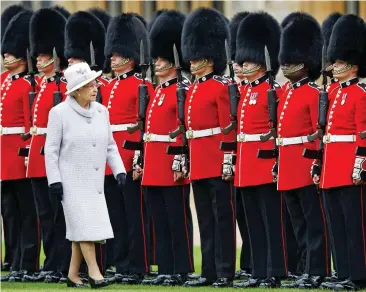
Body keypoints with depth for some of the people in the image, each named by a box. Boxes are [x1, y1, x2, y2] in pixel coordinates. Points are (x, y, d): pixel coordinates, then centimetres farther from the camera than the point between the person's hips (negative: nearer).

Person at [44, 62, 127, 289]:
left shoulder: (101, 111, 5)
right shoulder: (59, 113, -9)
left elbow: (110, 145, 11)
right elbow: (51, 149, -8)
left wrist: (119, 170, -1)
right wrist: (54, 180, -12)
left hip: (95, 181, 5)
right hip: (72, 180, -5)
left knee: (85, 227, 7)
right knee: (84, 225, -11)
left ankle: (73, 274, 14)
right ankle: (94, 272, -10)